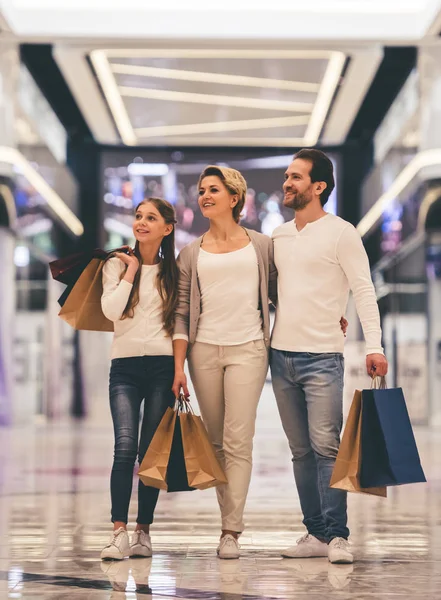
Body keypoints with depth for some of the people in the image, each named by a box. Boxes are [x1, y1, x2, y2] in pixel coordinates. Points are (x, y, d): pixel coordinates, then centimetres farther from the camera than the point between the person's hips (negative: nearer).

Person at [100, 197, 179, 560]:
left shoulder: (173, 271, 10)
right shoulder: (117, 264, 7)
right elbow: (111, 310, -8)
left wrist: (180, 367, 2)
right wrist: (131, 270, -5)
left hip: (163, 366, 1)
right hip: (125, 366, -1)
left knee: (151, 450, 1)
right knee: (125, 446, -16)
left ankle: (143, 531, 7)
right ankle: (119, 531, -17)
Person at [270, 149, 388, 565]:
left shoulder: (340, 233, -4)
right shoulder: (279, 236, 14)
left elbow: (363, 290, -8)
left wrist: (374, 346, -17)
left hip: (321, 357, -6)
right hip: (281, 355, 6)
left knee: (325, 446, -11)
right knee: (301, 450, 7)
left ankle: (337, 536, -7)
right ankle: (316, 534, 12)